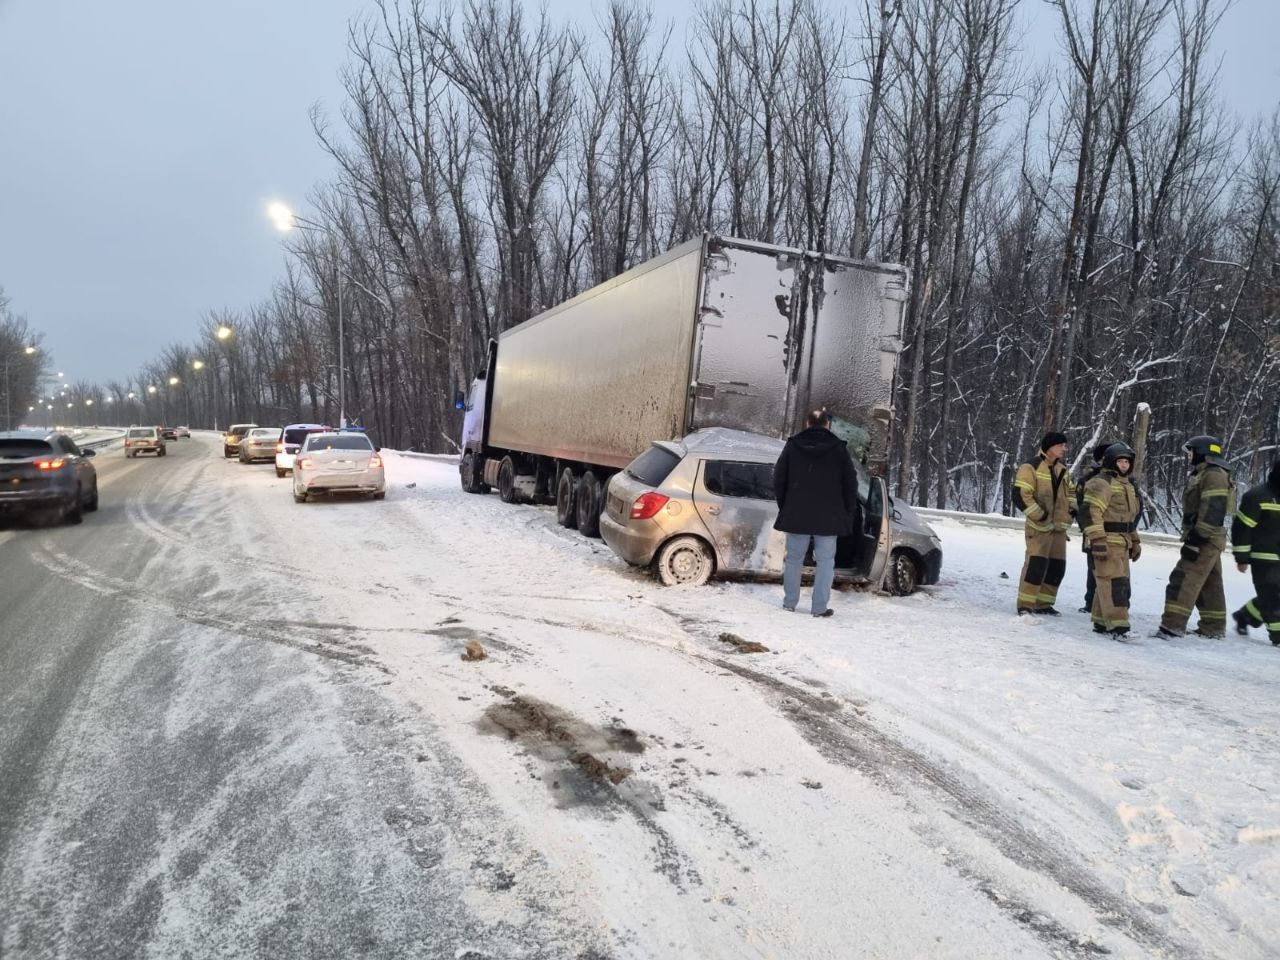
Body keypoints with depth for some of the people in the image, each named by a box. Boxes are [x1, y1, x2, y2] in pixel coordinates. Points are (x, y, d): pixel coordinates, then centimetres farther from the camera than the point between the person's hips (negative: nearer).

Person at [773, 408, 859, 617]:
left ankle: (789, 602, 16)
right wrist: (849, 513, 9)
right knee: (825, 560, 4)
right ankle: (819, 607, 1)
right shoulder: (839, 449, -1)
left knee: (794, 557, 11)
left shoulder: (792, 446, 3)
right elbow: (850, 484, 1)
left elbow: (778, 480, 6)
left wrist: (784, 507, 14)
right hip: (828, 517, -2)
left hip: (796, 514, 2)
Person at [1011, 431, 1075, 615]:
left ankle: (1043, 603, 18)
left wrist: (1073, 507, 9)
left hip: (1059, 526, 8)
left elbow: (1071, 491, 28)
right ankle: (1025, 604, -6)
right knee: (1036, 563, -13)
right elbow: (1020, 496, -18)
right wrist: (1040, 516, -18)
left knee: (1057, 566, 9)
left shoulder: (1062, 469, 14)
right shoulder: (1031, 467, -11)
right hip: (1039, 526, -8)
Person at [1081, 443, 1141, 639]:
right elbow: (1091, 512, -20)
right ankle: (1117, 625, -13)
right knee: (1114, 584, -13)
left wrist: (1135, 542, 26)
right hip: (1106, 543, -10)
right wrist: (1097, 540, -25)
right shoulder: (1101, 483, -11)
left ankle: (1101, 622, 21)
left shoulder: (1127, 486, 21)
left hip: (1122, 544, 10)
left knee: (1122, 584, 13)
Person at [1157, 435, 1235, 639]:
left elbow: (1212, 512, -23)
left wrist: (1195, 540, -25)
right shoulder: (1203, 474, 20)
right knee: (1209, 584, 15)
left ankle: (1172, 625, -18)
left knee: (1183, 581, -14)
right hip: (1206, 541, 11)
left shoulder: (1214, 475, -14)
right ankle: (1213, 627, 23)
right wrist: (1193, 538, 24)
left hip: (1204, 540, -11)